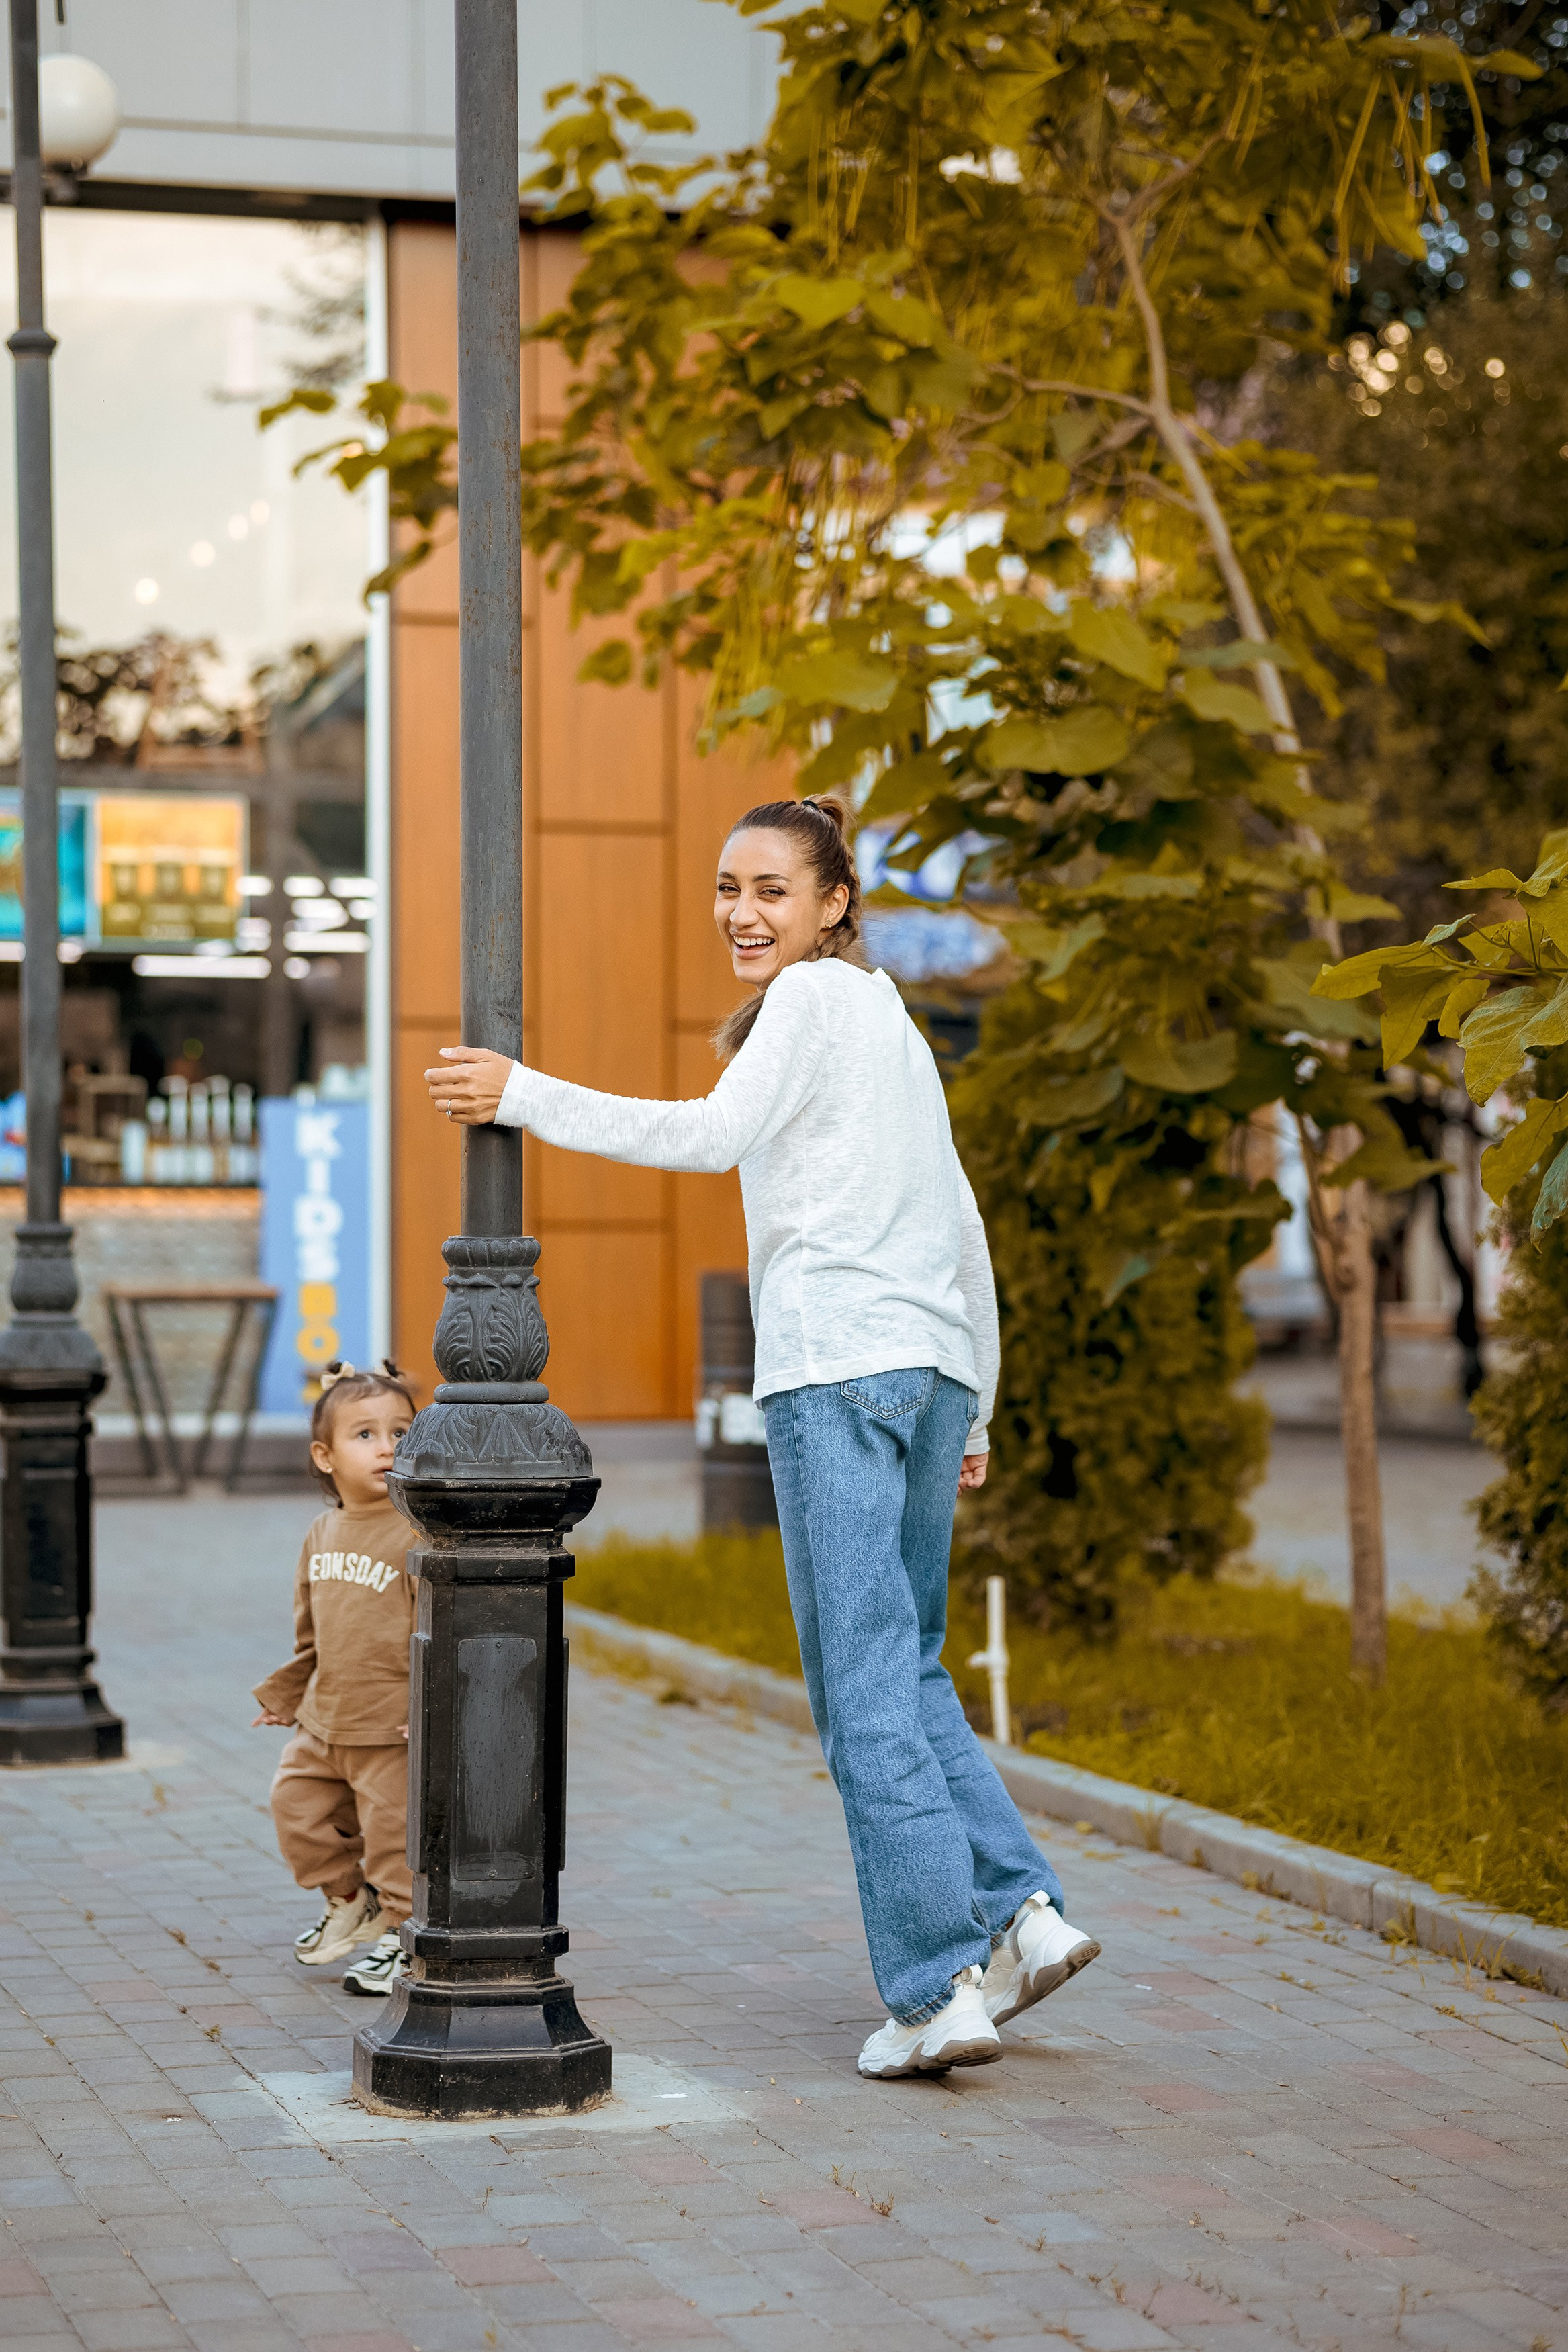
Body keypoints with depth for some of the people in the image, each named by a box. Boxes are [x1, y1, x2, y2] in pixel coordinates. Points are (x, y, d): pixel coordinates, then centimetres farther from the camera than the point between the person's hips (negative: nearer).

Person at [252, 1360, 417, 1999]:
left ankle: (400, 1934, 20)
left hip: (392, 1730, -7)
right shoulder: (322, 1536, 6)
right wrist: (287, 1694, 20)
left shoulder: (419, 1535, -15)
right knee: (296, 1806, 15)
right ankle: (349, 1901, 36)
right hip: (323, 1725, 7)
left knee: (393, 1832, 1)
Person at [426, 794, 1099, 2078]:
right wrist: (973, 1405, 28)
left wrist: (526, 1094, -10)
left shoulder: (817, 994, 2)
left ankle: (940, 1987, -12)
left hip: (838, 1365, -9)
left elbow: (716, 1133, -11)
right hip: (934, 1363, 9)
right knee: (908, 1671, 15)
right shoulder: (895, 1022, 27)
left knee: (863, 1691, -9)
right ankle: (1021, 1908, 2)